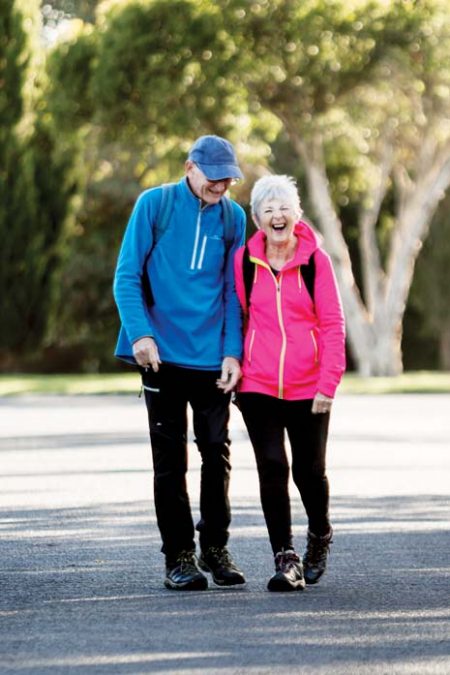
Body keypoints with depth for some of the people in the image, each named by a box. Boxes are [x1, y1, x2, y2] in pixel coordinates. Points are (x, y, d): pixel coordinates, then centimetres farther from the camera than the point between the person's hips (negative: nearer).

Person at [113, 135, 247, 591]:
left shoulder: (233, 216, 5)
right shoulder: (154, 205, -3)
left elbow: (234, 291, 8)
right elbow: (127, 276, -4)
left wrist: (233, 352, -3)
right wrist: (140, 334, -17)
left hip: (213, 359, 3)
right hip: (162, 355, -2)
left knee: (217, 454, 7)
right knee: (170, 459, 2)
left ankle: (215, 548, 21)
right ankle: (179, 557, 8)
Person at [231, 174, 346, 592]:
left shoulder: (315, 260, -3)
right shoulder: (244, 260, 2)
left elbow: (332, 324, -2)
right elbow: (238, 319, 11)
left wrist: (328, 384, -8)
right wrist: (234, 370, 8)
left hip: (308, 389, -1)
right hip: (258, 387, 1)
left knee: (309, 471, 9)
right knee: (272, 469, -8)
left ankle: (320, 536, 36)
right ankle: (286, 559, -4)